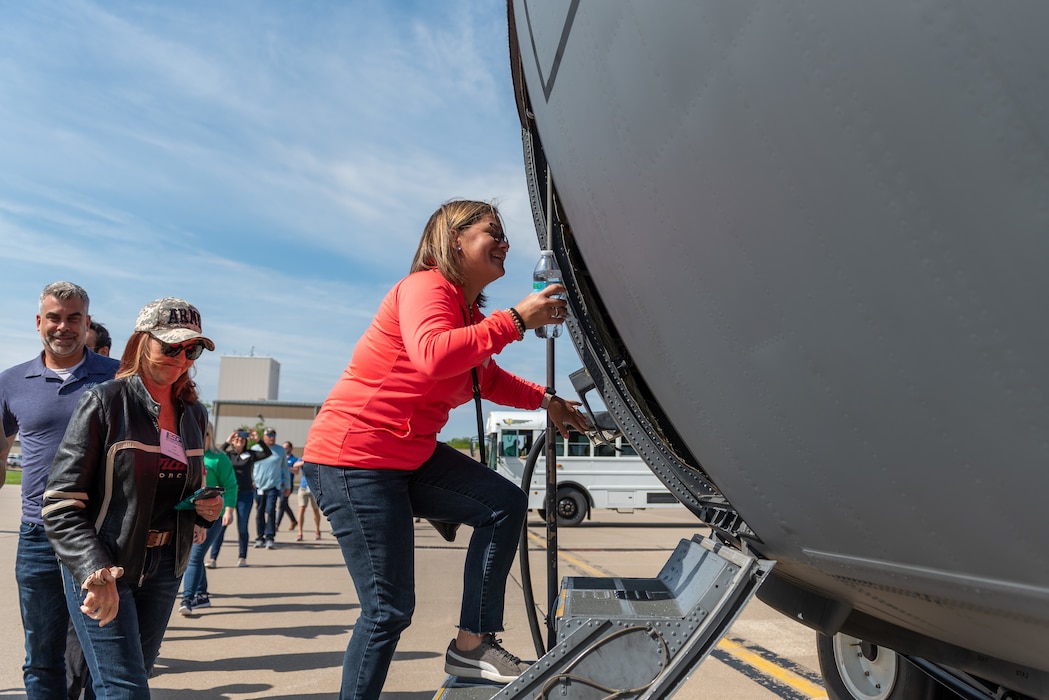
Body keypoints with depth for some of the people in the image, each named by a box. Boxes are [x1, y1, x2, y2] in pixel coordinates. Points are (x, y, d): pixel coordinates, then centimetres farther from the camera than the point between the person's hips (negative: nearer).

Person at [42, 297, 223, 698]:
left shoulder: (194, 415, 6)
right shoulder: (105, 402, -11)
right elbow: (60, 506, -14)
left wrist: (206, 510, -2)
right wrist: (96, 571, -25)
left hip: (164, 567, 6)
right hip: (100, 565, -6)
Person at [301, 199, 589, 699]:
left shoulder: (469, 312, 12)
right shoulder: (426, 287, -15)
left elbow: (489, 379, 27)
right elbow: (434, 355, -37)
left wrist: (545, 401, 16)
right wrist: (515, 320, -30)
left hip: (411, 454, 9)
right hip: (352, 457, -9)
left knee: (505, 504, -1)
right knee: (388, 609, -6)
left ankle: (473, 644, 5)